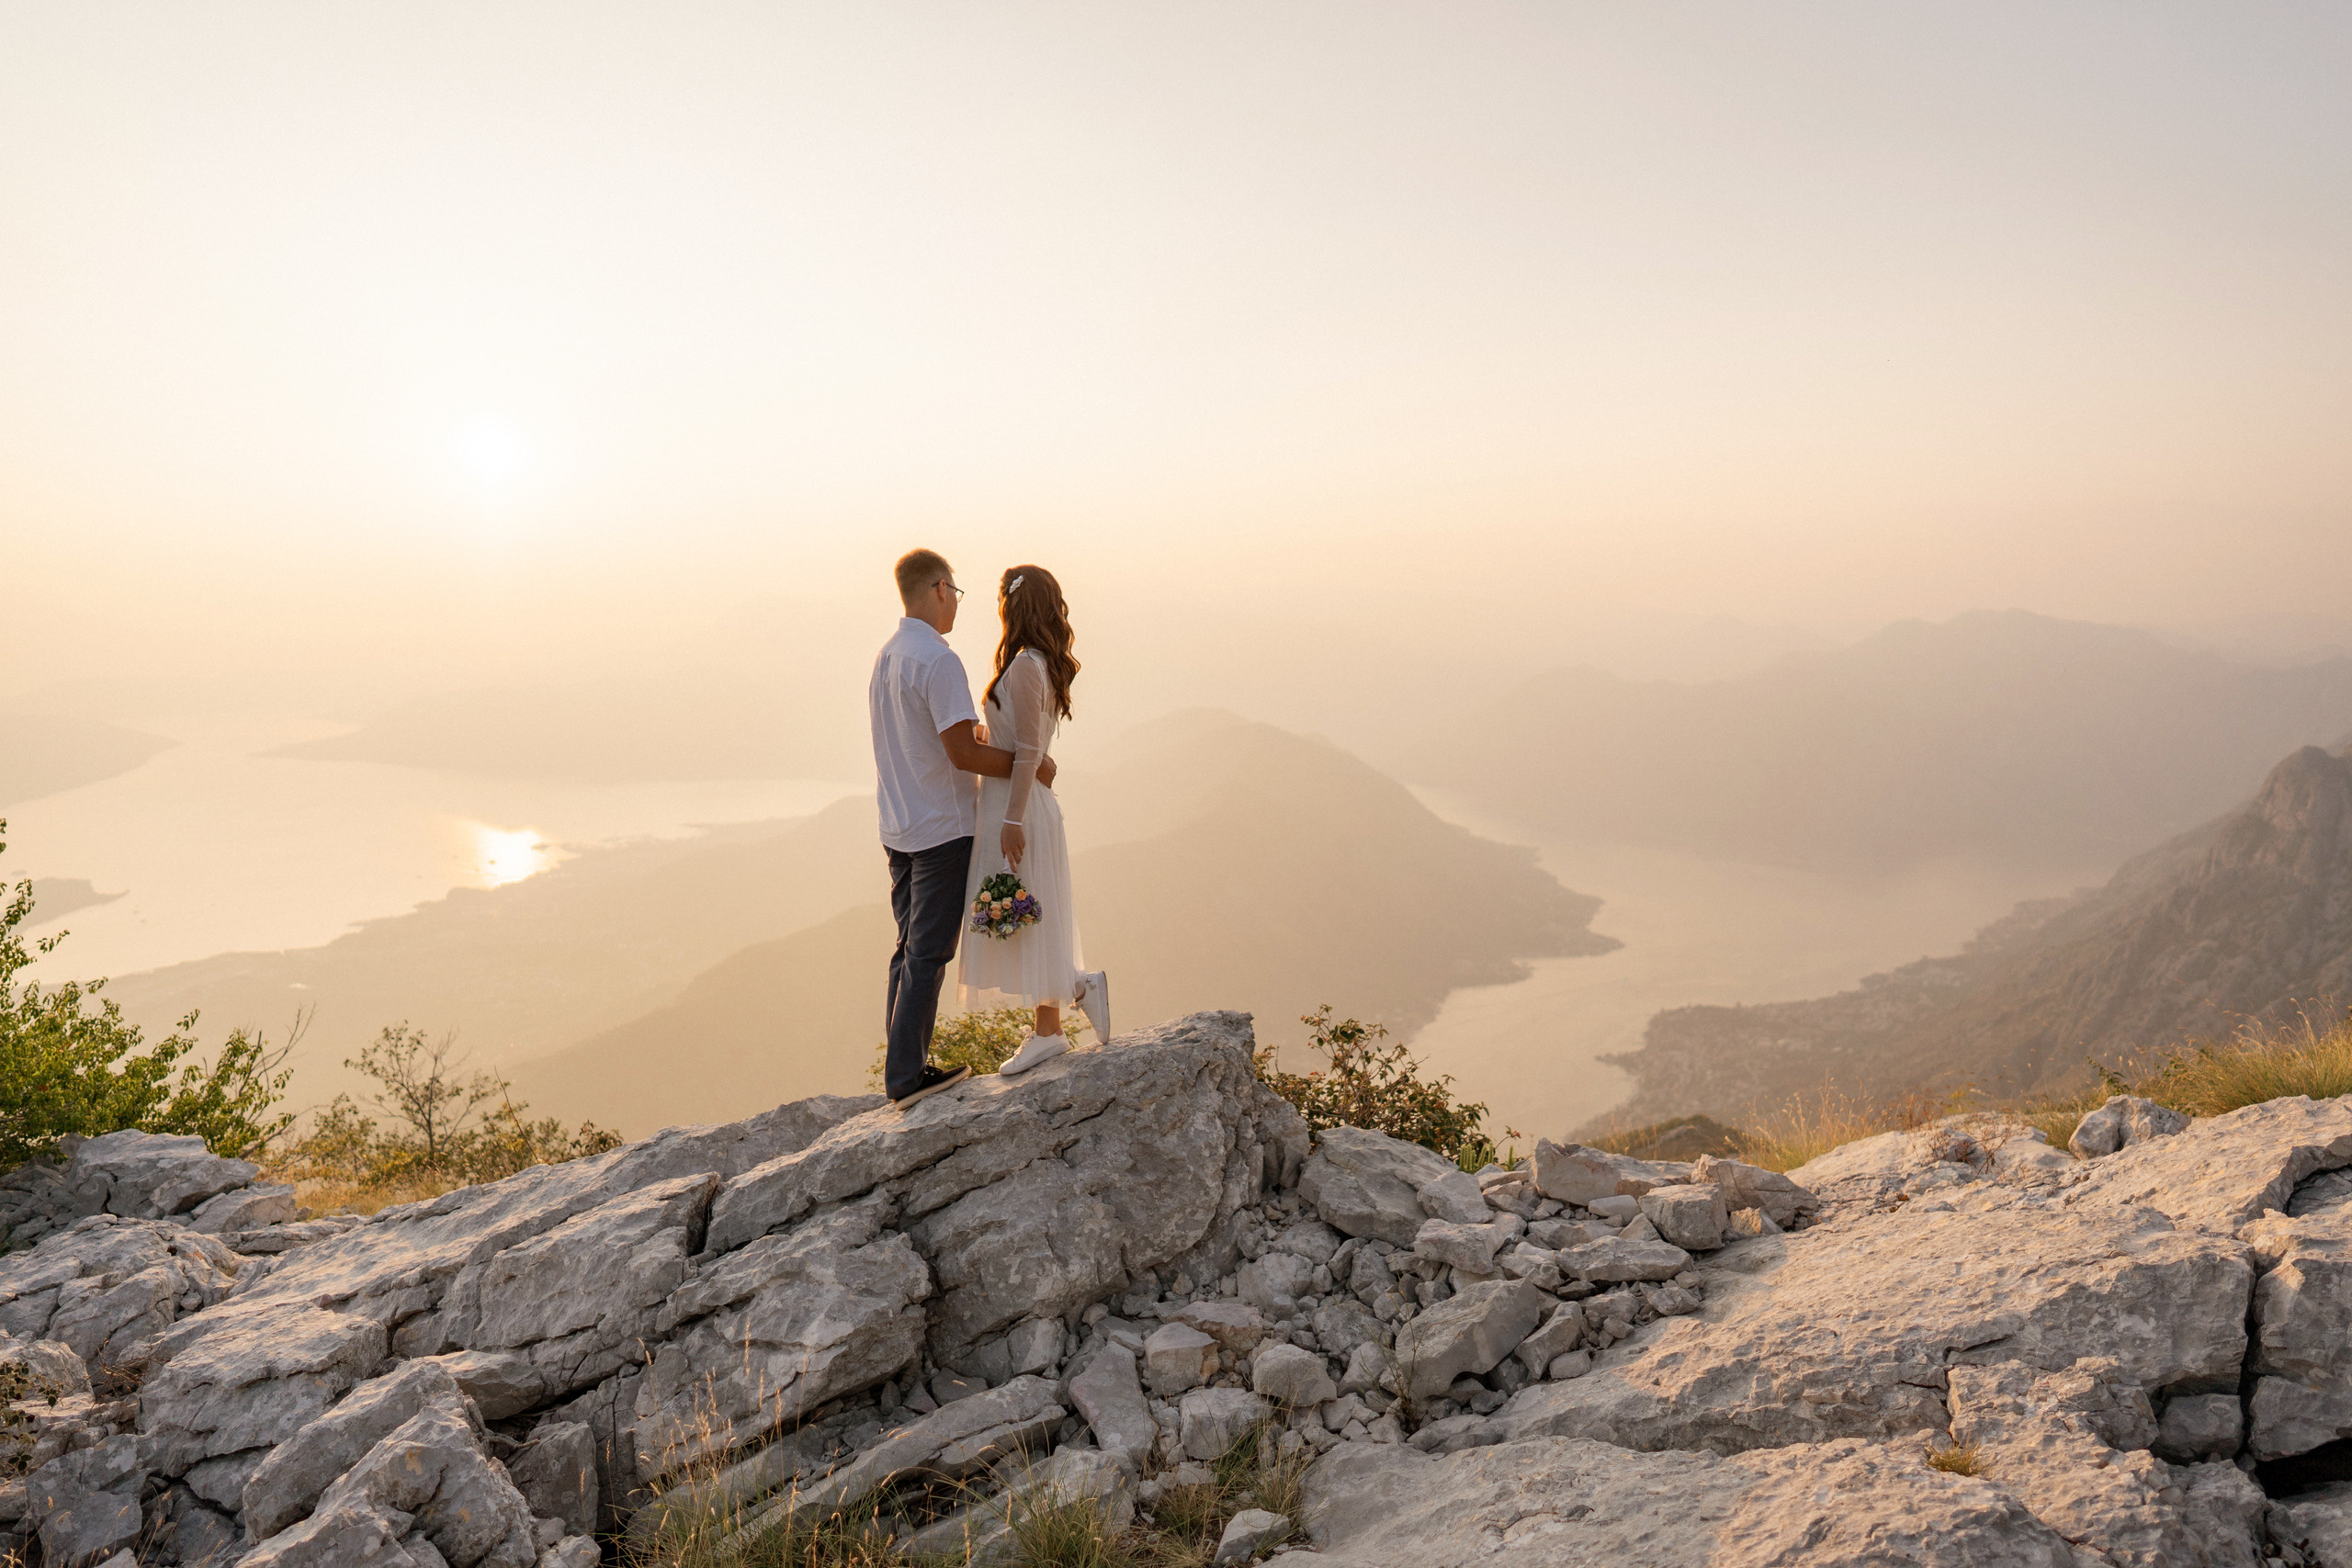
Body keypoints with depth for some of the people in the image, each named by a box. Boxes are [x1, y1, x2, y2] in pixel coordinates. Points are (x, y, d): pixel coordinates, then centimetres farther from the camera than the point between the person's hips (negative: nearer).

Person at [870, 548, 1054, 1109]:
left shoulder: (885, 657, 11)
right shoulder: (938, 660, -17)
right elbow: (963, 751, -21)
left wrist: (982, 732, 18)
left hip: (897, 827, 9)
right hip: (941, 830, -9)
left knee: (911, 947, 15)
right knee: (927, 953, -2)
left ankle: (904, 1067, 20)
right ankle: (907, 1075, 2)